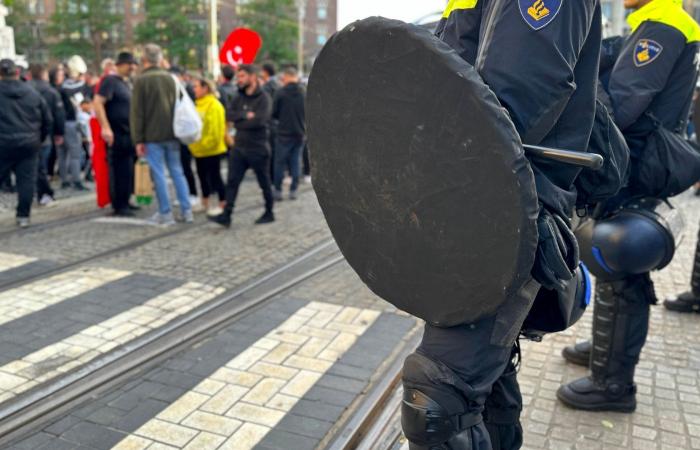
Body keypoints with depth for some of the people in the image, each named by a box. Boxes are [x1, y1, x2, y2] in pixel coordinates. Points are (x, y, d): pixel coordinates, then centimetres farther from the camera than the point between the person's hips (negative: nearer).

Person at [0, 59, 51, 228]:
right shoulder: (33, 93, 5)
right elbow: (47, 120, 9)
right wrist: (39, 140, 19)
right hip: (28, 145, 2)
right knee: (26, 180, 4)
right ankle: (23, 215, 5)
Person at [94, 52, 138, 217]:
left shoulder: (128, 82, 17)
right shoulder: (110, 81, -8)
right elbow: (98, 103, -18)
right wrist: (105, 127, -26)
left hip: (130, 134, 8)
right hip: (117, 134, -8)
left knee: (128, 170, 11)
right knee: (120, 171, -4)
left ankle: (125, 202, 21)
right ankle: (119, 206, 2)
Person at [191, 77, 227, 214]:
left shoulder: (214, 105, -15)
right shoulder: (199, 104, 13)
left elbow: (216, 128, -20)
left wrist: (207, 143, -20)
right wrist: (193, 143, 9)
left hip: (211, 149, -9)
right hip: (198, 149, 9)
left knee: (214, 176, -3)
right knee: (202, 175, 16)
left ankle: (222, 205, 5)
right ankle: (205, 203, 28)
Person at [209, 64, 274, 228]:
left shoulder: (264, 98, -10)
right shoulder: (239, 98, 10)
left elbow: (260, 121, -23)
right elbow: (231, 114, -1)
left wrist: (240, 122, -12)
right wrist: (246, 116, -16)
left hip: (258, 148, -6)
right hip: (239, 147, 6)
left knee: (264, 183, 9)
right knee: (232, 182, 0)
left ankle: (269, 213, 25)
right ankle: (226, 215, 1)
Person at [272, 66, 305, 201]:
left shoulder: (281, 92, -12)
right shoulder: (304, 93, -2)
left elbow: (274, 113, -6)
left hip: (284, 133, -3)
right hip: (299, 133, 3)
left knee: (279, 162, 6)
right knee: (296, 162, 11)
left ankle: (278, 191, 9)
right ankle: (293, 190, 13)